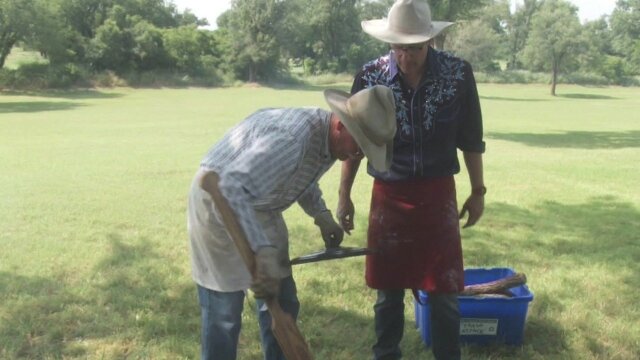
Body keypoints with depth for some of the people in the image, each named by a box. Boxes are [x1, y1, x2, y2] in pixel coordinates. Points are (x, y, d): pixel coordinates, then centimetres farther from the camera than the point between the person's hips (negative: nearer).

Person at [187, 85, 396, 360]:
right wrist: (263, 251, -49)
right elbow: (231, 188, -44)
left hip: (259, 207, 9)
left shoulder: (329, 140, -5)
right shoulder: (292, 137, -35)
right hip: (219, 202, -9)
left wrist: (322, 216, 1)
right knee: (224, 312, -5)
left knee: (281, 302, 13)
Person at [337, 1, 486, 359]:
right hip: (388, 196, 0)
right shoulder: (370, 76, -8)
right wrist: (344, 194, 5)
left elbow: (471, 139, 2)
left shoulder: (458, 73, -9)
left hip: (438, 195, 0)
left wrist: (478, 191, 6)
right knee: (389, 290, 11)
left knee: (445, 291, 7)